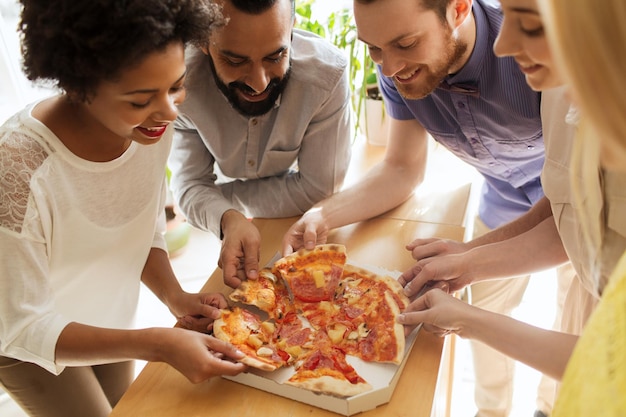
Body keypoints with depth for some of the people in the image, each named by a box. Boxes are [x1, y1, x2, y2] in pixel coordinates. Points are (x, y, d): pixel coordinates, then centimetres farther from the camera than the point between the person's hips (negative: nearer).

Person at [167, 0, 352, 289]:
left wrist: (220, 194, -19)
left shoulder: (328, 73, -30)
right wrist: (227, 219, -39)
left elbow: (318, 191, -22)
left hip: (302, 227, 0)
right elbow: (190, 185, -17)